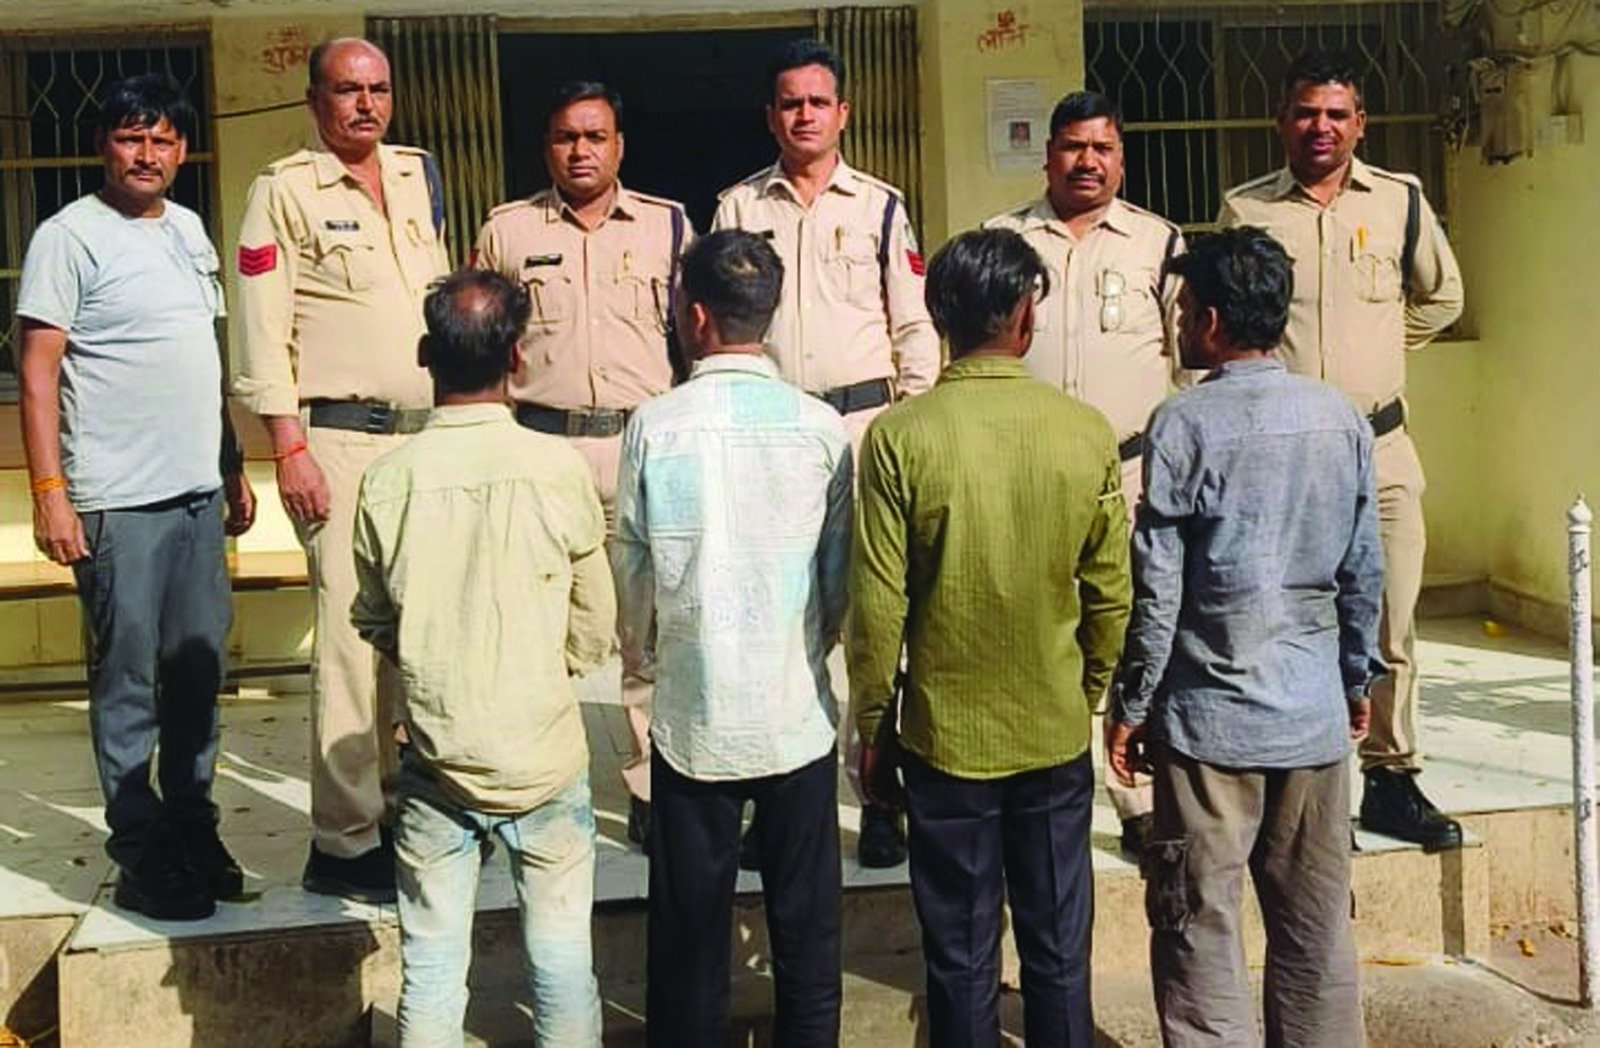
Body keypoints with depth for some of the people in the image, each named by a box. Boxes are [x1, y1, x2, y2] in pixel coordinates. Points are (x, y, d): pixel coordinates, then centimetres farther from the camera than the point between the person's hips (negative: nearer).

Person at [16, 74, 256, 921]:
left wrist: (234, 469, 18)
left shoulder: (189, 230, 14)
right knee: (127, 679, 1)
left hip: (198, 491, 6)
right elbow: (38, 371, -9)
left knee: (199, 669, 11)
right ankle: (141, 856, 10)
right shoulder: (70, 237, -5)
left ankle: (192, 830, 24)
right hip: (116, 499, -6)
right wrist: (48, 492, -15)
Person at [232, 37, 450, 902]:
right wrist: (290, 451, -14)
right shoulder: (285, 191, -3)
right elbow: (262, 335, -8)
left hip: (424, 434, 6)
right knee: (352, 637, -7)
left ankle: (395, 807, 21)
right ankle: (344, 844, 2)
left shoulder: (418, 177, 14)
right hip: (338, 441, -6)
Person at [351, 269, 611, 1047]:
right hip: (544, 757, -1)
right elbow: (593, 632, -3)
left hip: (434, 766, 1)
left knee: (431, 968, 13)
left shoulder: (388, 479, -9)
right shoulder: (560, 469, -13)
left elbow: (375, 624, 5)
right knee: (561, 961, 13)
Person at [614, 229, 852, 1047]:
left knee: (689, 934, 12)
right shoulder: (821, 428, -7)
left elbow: (632, 572, -3)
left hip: (692, 720, -1)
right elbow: (841, 577, 0)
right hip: (798, 716, 1)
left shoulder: (654, 428, -9)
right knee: (806, 933, 14)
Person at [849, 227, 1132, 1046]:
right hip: (1056, 735, 2)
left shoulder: (899, 436, -13)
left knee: (961, 958, 12)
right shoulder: (1086, 432, -8)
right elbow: (1112, 592, -2)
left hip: (944, 738, -1)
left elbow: (878, 605, -11)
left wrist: (872, 725, 2)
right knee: (1058, 951, 15)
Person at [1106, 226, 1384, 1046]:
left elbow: (1157, 588, -11)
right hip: (1316, 715, 5)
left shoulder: (1186, 422, -10)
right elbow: (1364, 573, 8)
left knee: (1199, 928, 5)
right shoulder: (1341, 417, 4)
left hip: (1211, 717, -5)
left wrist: (1131, 705, -2)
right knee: (1317, 928, 14)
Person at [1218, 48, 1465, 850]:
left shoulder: (1400, 200, 4)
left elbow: (1441, 296, 20)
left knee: (1391, 623, 5)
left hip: (1379, 445, 2)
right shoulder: (1246, 210, 1)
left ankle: (1390, 778, 19)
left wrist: (1378, 350, 15)